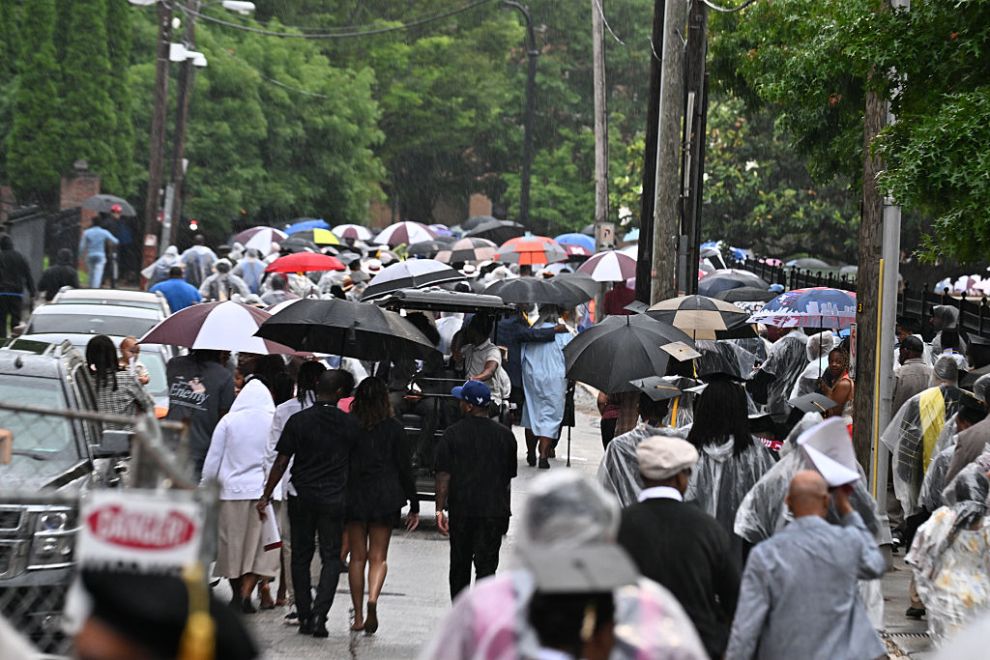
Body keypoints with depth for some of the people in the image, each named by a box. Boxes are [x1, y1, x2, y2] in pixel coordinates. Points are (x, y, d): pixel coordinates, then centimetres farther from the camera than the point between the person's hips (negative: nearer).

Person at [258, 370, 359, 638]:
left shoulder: (298, 421, -6)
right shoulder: (349, 424, -3)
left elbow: (281, 462, -5)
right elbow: (356, 462, 5)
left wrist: (266, 495, 2)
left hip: (302, 497, 0)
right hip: (334, 498, 0)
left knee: (301, 556, 12)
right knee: (331, 558, 6)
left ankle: (305, 617, 11)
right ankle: (319, 614, -10)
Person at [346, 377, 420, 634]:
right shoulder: (393, 428, -3)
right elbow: (405, 468, 0)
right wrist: (414, 506, 6)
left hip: (353, 497, 1)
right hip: (385, 497, -1)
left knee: (357, 557, 9)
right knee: (378, 556, 5)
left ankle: (358, 617, 10)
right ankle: (373, 598, -22)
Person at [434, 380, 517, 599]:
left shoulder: (453, 434, -5)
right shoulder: (505, 435, 2)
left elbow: (443, 476, -8)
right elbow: (509, 477, 9)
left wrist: (440, 509, -4)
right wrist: (505, 510, 19)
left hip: (461, 509, 0)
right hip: (494, 510, 0)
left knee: (460, 564, 15)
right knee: (486, 565, -1)